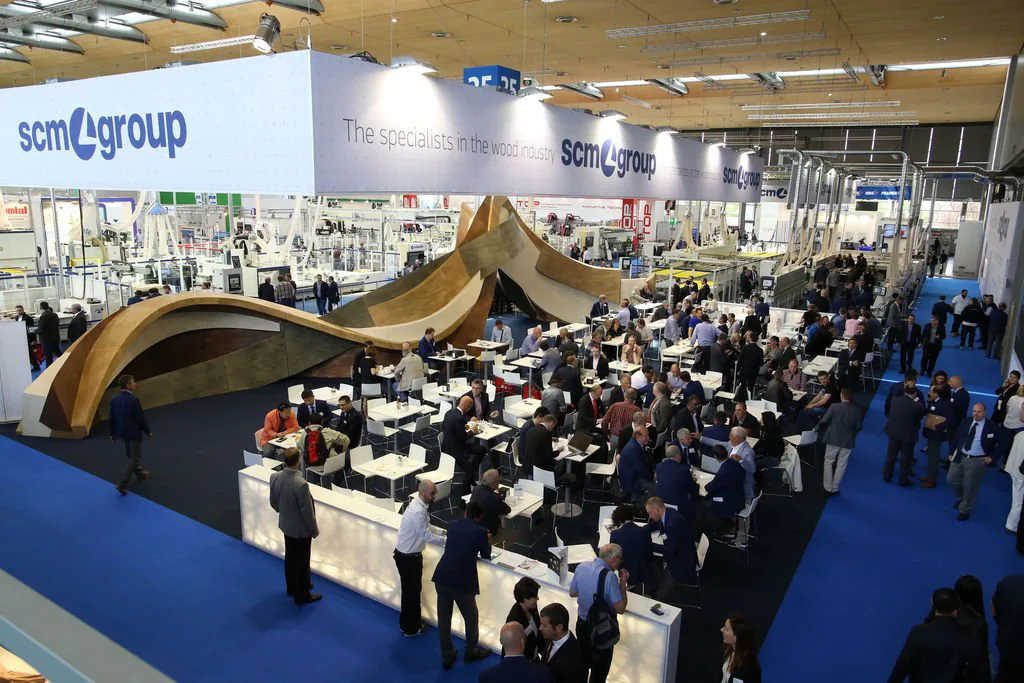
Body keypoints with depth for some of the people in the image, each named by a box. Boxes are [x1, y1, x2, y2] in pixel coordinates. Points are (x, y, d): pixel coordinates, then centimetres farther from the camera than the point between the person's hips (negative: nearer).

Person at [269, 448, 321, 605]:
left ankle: (292, 587, 43)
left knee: (290, 557, 25)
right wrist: (314, 530, -8)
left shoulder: (275, 477, -13)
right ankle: (302, 595, 26)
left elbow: (273, 502, 3)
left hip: (285, 525, 7)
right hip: (301, 529, -7)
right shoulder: (301, 484, -34)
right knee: (302, 562, 11)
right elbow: (307, 511, -23)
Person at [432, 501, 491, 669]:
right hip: (463, 581, -4)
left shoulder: (452, 525, 8)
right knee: (471, 618, 19)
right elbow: (486, 555, 10)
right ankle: (471, 652, 37)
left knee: (443, 618, 17)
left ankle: (447, 657, 29)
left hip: (442, 578, 4)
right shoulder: (481, 531, -5)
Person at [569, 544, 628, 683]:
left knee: (582, 663, 25)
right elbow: (620, 608, -19)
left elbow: (572, 593, 7)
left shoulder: (581, 567, -7)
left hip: (581, 623, 6)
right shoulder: (609, 576, -26)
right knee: (599, 670, 14)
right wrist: (623, 582, -11)